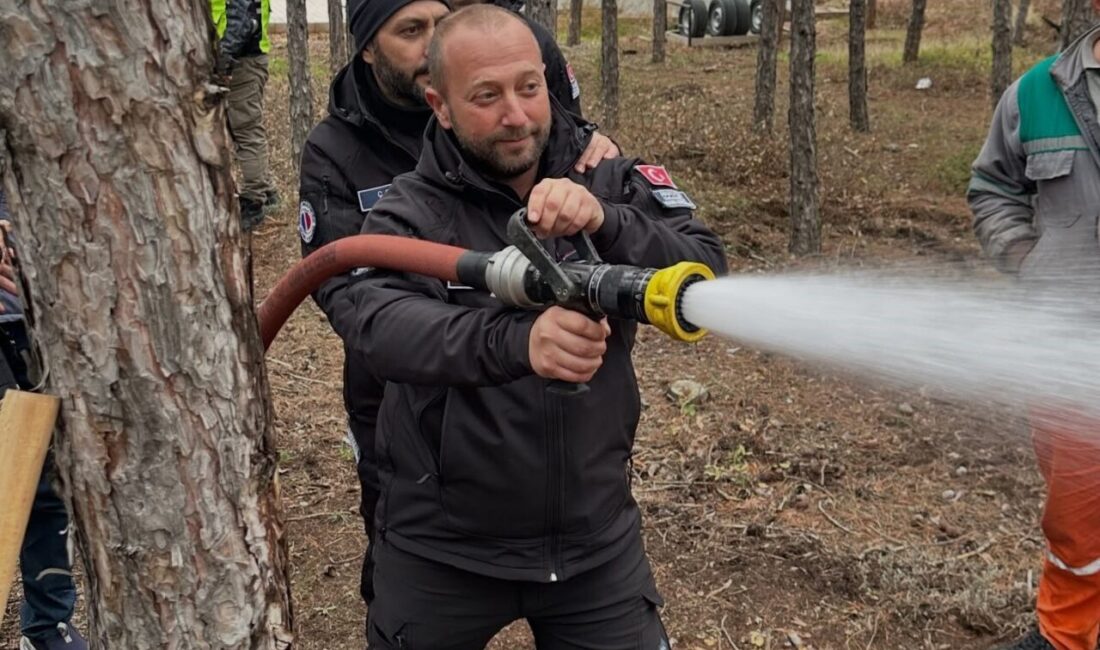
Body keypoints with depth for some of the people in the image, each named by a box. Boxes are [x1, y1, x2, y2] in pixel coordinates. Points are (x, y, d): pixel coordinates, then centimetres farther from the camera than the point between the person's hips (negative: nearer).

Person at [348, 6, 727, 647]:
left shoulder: (611, 183, -3)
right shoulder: (410, 212, -10)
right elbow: (385, 327, -28)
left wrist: (606, 223, -33)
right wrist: (515, 341, -46)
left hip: (597, 538, 2)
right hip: (444, 547, -1)